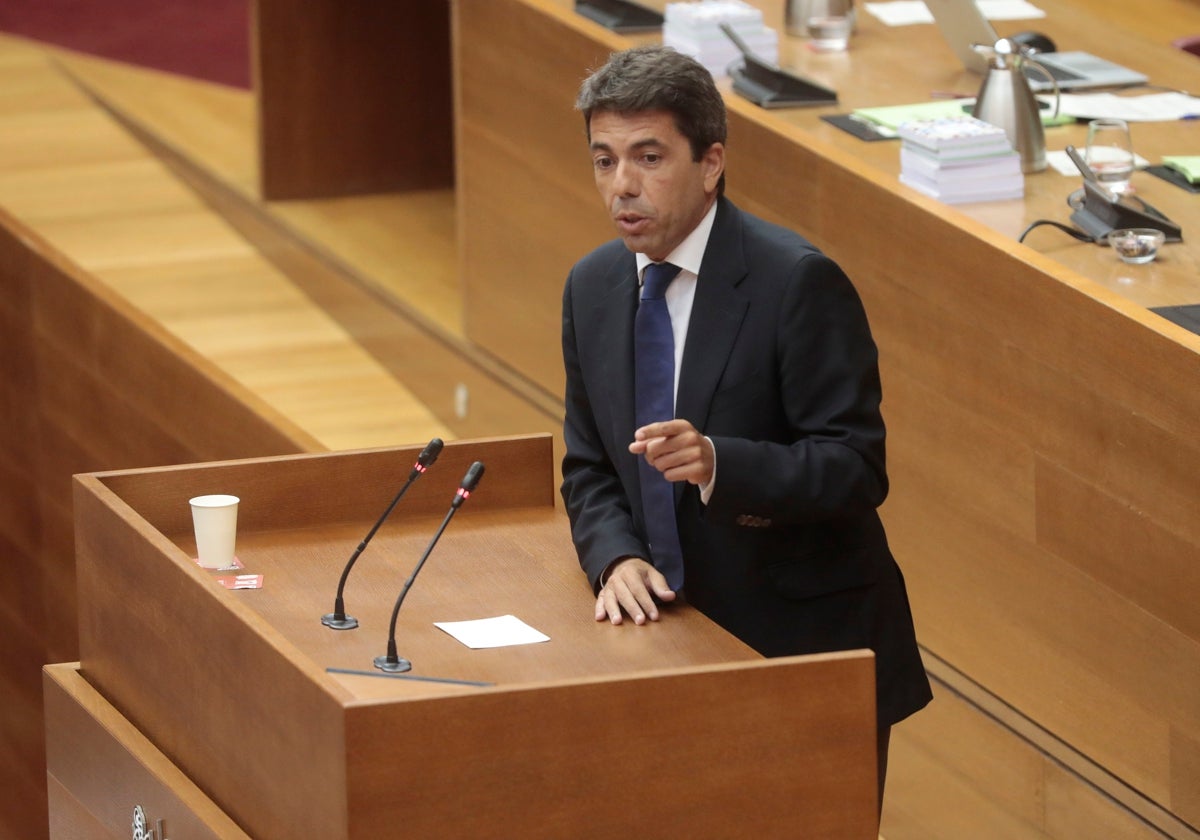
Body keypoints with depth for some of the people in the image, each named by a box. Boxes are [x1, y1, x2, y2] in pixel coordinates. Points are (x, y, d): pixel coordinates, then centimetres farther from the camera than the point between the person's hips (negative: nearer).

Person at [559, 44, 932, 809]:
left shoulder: (798, 281, -16)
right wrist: (617, 558, -10)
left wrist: (718, 463, -34)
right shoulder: (593, 287, 5)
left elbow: (857, 467, -18)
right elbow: (590, 466, 11)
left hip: (812, 647, -5)